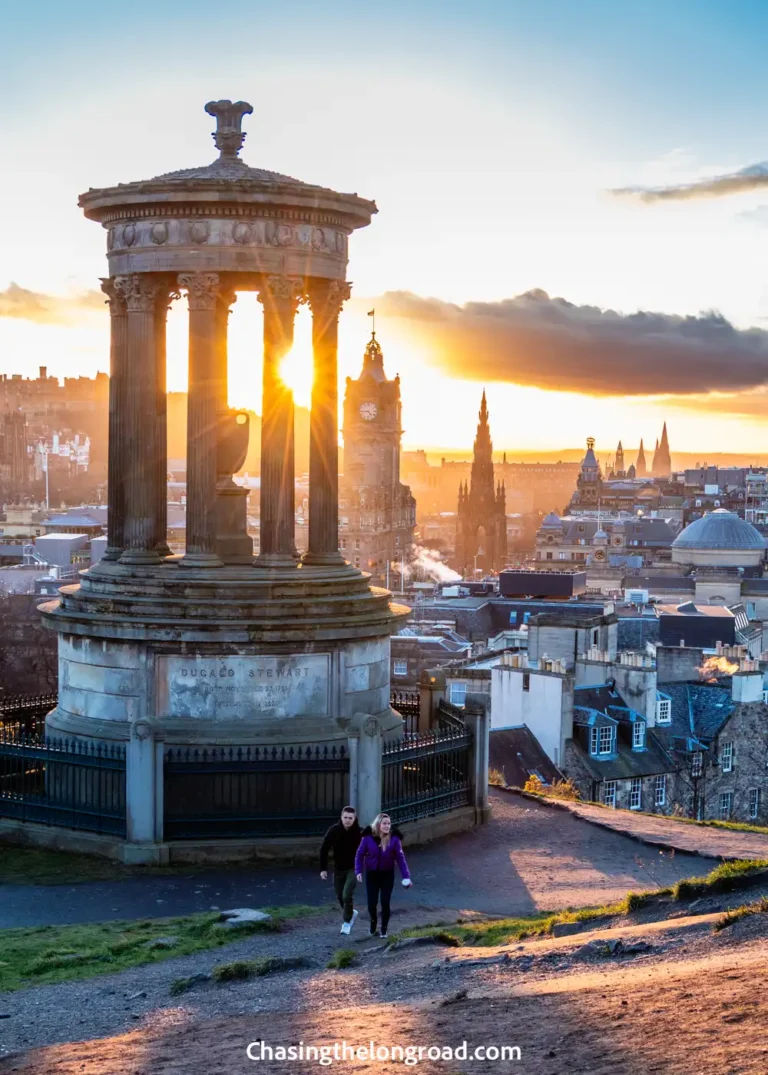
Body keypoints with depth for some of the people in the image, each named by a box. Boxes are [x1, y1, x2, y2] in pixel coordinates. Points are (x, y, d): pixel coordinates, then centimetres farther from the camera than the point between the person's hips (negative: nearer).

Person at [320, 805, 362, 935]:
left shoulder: (359, 832, -16)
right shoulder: (333, 831, -12)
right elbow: (324, 850, -5)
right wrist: (323, 869, -7)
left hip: (353, 868, -3)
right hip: (338, 869, 3)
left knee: (347, 895, -16)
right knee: (340, 897, 12)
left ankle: (347, 922, 3)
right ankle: (351, 913, 41)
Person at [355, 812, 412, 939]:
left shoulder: (394, 839, -13)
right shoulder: (368, 837, -14)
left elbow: (400, 858, -10)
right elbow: (360, 855, -6)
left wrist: (406, 876, -16)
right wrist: (358, 871, -18)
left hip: (387, 875, 0)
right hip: (371, 874, 0)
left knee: (385, 903, -2)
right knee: (372, 903, 2)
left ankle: (384, 929, 19)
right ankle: (373, 922, 34)